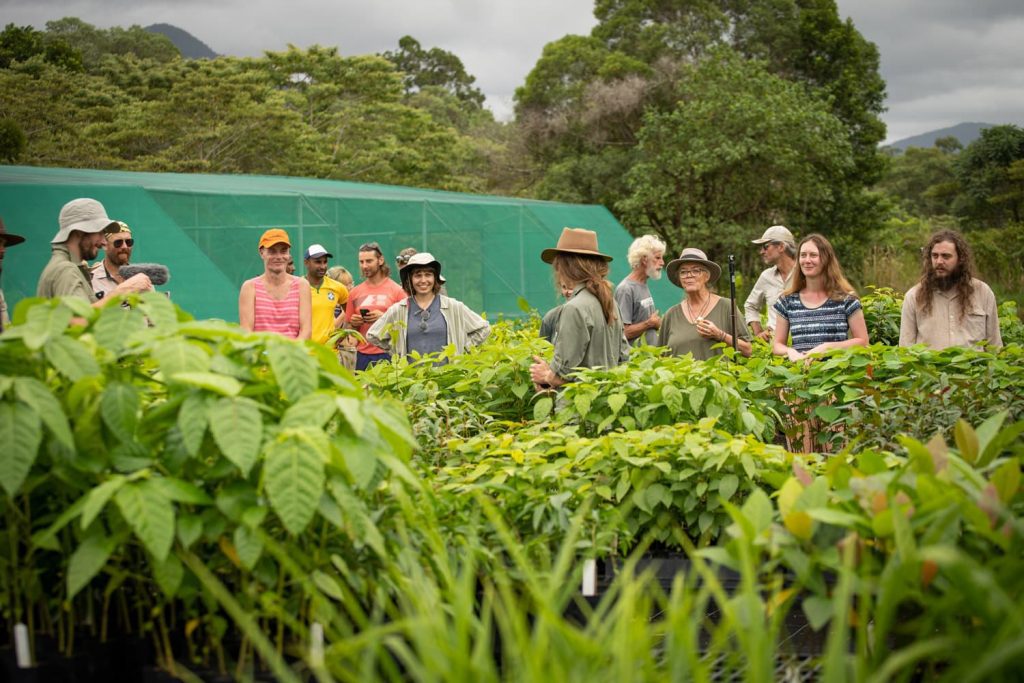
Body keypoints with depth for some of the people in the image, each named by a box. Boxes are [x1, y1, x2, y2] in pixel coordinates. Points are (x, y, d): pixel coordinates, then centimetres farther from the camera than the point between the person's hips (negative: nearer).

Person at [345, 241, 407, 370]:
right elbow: (349, 329, 19)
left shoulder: (397, 290, 1)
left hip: (388, 354, -3)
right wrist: (354, 324, -3)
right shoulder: (355, 292, 11)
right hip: (363, 355, 3)